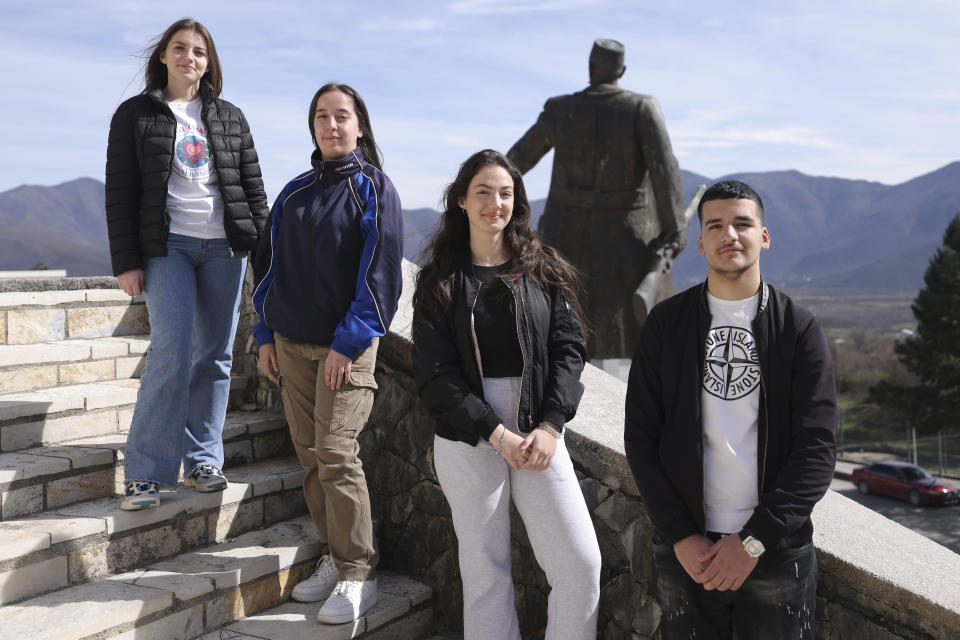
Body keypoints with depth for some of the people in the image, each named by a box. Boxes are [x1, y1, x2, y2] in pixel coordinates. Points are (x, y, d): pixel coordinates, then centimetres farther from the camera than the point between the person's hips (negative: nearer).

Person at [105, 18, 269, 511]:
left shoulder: (230, 118, 14)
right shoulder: (136, 114, 6)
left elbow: (252, 187, 13)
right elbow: (120, 192, 1)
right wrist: (125, 262, -6)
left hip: (225, 246, 3)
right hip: (167, 246, -3)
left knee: (215, 355, 4)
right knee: (170, 354, -13)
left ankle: (203, 461, 13)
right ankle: (145, 472, -5)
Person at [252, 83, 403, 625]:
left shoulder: (374, 188, -2)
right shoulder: (295, 193, 13)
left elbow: (380, 270, -9)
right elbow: (270, 264, 17)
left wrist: (349, 341, -14)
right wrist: (266, 333, 10)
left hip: (346, 345, -5)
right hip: (292, 344, 5)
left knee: (335, 453, -10)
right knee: (310, 455, 5)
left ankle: (359, 576, 1)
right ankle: (337, 558, 18)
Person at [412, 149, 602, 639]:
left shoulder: (544, 270, 7)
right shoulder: (439, 281, 3)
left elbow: (569, 348, 1)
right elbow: (436, 374, -4)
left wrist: (550, 425, -12)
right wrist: (497, 434, -13)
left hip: (539, 433, 1)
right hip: (468, 439, -1)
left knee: (581, 562, -4)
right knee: (485, 571, 7)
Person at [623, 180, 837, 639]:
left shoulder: (800, 328, -1)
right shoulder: (666, 322, 2)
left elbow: (817, 449, -5)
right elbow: (640, 436, 0)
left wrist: (754, 540, -12)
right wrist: (681, 536, -7)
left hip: (778, 550, 0)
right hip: (684, 551, 1)